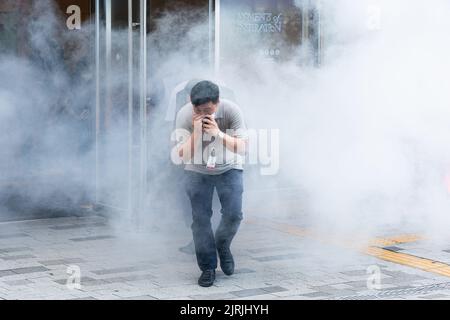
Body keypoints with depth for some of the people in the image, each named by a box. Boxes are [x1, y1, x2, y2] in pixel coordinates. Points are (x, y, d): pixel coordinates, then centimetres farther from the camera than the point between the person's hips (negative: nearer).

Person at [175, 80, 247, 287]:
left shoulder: (231, 111, -26)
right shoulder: (184, 115, -25)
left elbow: (243, 148, -26)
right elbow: (183, 155, -23)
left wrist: (218, 133, -41)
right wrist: (196, 132, -41)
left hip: (229, 168, 0)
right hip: (197, 170, 0)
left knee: (233, 214, -10)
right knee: (200, 218, -5)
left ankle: (223, 246, 21)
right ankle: (208, 267, 8)